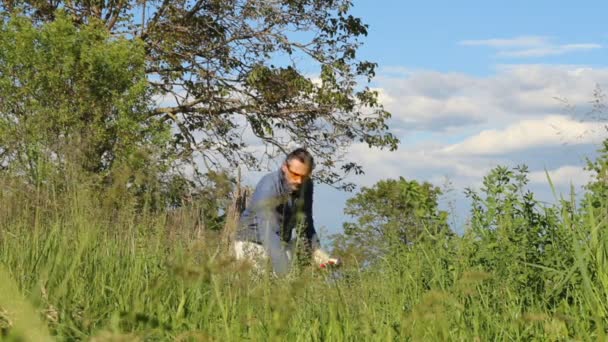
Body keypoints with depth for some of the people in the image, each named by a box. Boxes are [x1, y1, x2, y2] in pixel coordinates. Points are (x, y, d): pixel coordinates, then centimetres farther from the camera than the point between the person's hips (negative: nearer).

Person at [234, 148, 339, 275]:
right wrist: (283, 272, -46)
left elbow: (305, 224, 4)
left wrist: (319, 255, -6)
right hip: (253, 243, -6)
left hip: (283, 244, 6)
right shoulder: (268, 187, -28)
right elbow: (268, 230, -37)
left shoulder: (306, 186, -7)